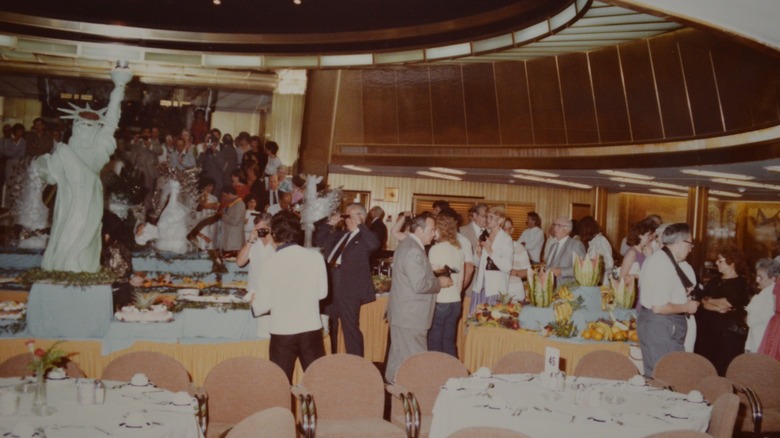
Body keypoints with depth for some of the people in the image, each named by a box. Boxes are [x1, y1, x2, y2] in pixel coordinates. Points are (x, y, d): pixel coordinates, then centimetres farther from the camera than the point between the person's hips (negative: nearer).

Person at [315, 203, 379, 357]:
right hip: (330, 286, 8)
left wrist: (359, 225, -18)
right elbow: (318, 241, 25)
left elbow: (374, 245, -23)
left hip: (349, 289, -8)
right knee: (329, 327, 19)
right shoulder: (338, 234, 19)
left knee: (350, 328, -5)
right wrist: (329, 223, 12)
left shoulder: (365, 237, -2)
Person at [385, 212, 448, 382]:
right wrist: (439, 282, -11)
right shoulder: (414, 251, -22)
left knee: (399, 355, 20)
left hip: (403, 313, 11)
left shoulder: (406, 245, 12)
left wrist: (433, 276, 10)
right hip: (411, 316, -11)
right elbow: (419, 285, -26)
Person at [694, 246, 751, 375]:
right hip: (708, 331, 5)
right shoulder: (714, 282, 16)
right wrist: (717, 308, -13)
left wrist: (711, 301, 5)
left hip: (729, 333, -5)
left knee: (722, 368, -6)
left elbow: (727, 303, -12)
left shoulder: (741, 284, -1)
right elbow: (703, 302, 5)